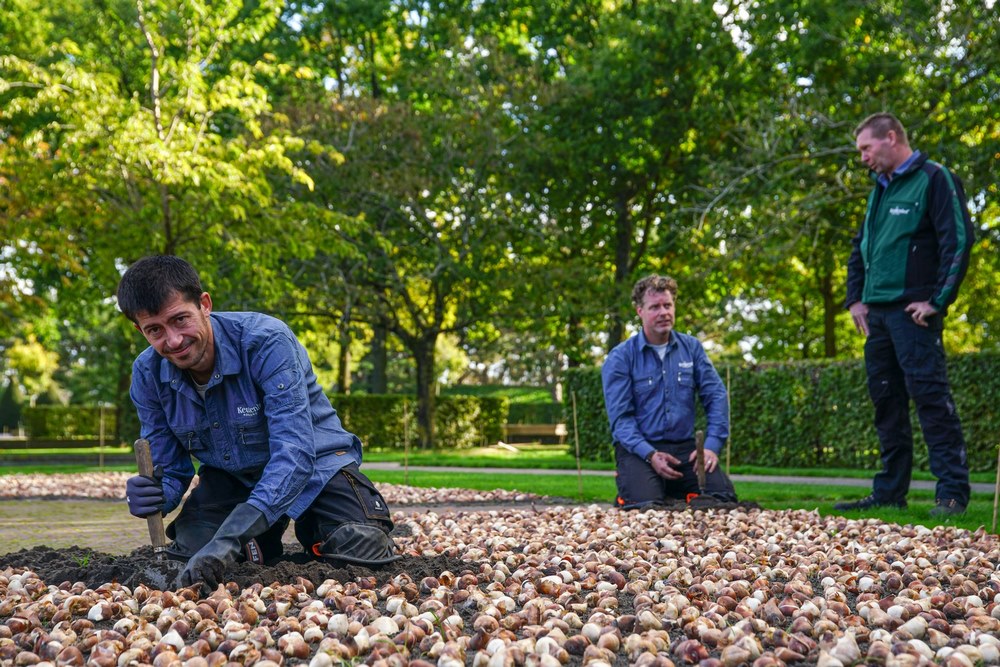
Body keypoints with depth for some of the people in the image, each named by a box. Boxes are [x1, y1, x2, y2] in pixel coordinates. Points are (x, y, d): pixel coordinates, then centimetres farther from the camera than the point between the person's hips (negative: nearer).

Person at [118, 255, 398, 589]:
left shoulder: (266, 341, -30)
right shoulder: (147, 374, -13)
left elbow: (295, 452, -38)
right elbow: (170, 470, -4)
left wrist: (232, 536, -50)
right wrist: (154, 495, -31)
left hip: (313, 466, -4)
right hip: (229, 476, 4)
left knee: (362, 551, -26)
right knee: (188, 551, -19)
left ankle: (309, 529, 10)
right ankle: (265, 540, 13)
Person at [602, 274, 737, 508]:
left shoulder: (691, 348, 9)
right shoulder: (620, 357, -2)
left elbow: (716, 396, 7)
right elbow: (620, 416, -8)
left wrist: (712, 445, -7)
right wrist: (650, 455, -21)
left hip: (684, 447, 3)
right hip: (639, 449, -3)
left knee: (723, 496, -19)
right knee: (646, 505, -29)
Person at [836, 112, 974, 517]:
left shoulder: (934, 179, -4)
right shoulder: (880, 189, 20)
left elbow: (958, 241, -13)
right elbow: (859, 250, 26)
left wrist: (937, 301, -16)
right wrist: (855, 298, 14)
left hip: (912, 313, -8)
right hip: (877, 313, 8)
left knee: (929, 395, -12)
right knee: (886, 401, 9)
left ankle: (953, 494, -8)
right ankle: (889, 493, 16)